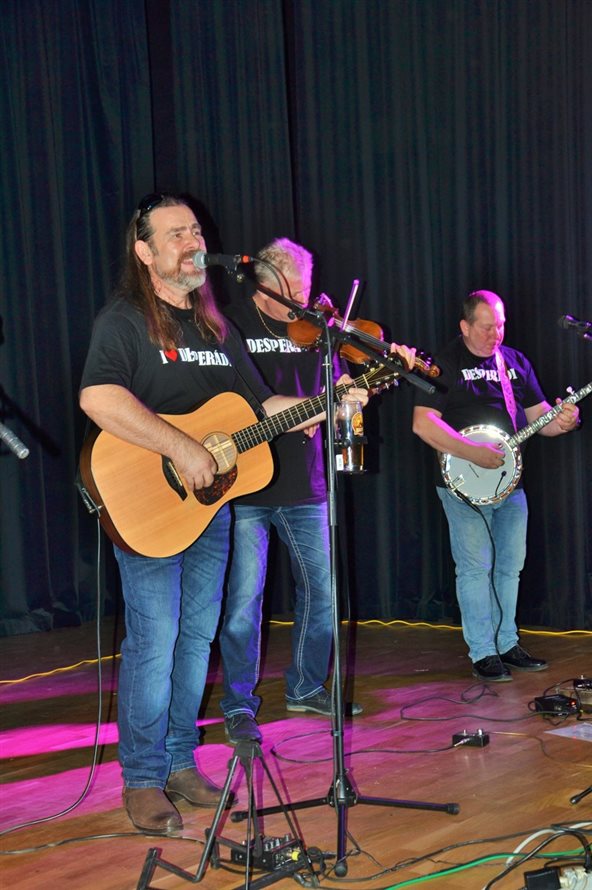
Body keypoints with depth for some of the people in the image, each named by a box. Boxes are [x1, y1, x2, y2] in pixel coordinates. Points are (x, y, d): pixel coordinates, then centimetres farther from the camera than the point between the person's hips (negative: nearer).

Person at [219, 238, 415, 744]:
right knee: (244, 599, -4)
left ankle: (305, 689, 28)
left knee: (321, 590, 11)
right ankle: (238, 707, 9)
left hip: (303, 486, 5)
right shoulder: (232, 327, -5)